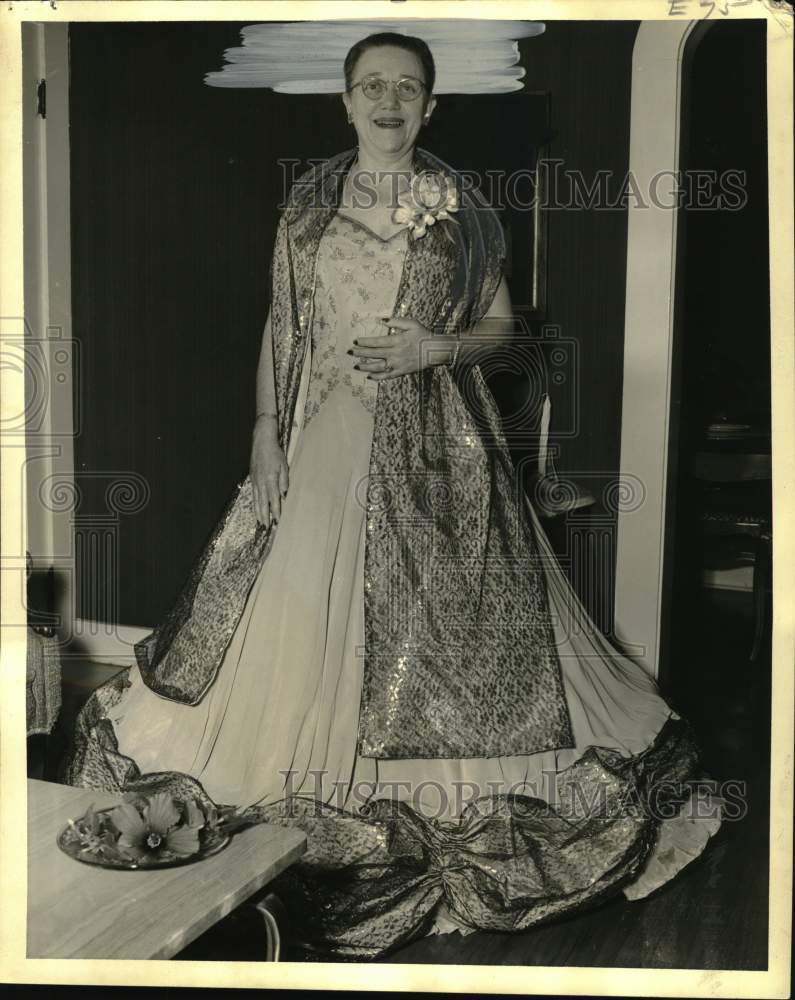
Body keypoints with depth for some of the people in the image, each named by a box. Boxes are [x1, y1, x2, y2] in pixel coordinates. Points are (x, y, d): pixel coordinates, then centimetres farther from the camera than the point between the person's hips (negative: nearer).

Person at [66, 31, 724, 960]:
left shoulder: (463, 210, 5)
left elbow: (500, 326, 9)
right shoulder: (308, 204, 7)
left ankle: (443, 805, 20)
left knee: (437, 614, 1)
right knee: (308, 617, -1)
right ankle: (308, 834, 15)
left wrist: (437, 345, -11)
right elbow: (281, 327, 7)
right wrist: (265, 438, 0)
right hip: (326, 437, 1)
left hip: (434, 446, 0)